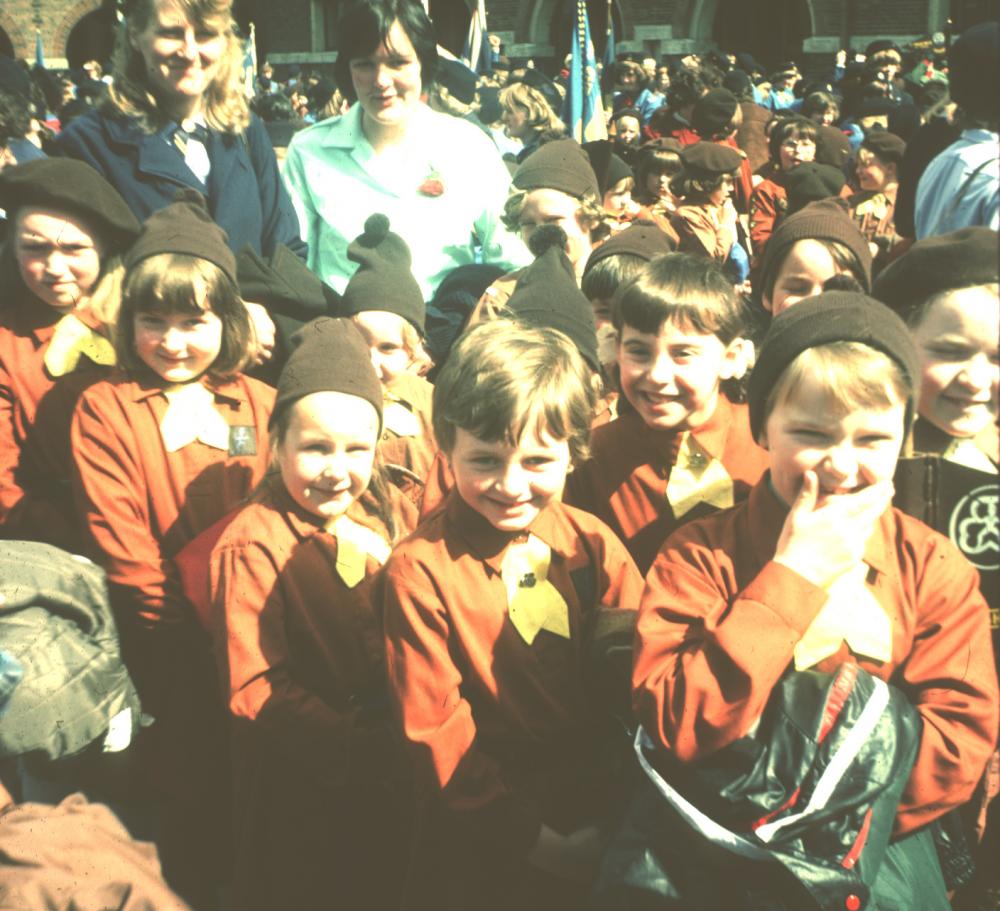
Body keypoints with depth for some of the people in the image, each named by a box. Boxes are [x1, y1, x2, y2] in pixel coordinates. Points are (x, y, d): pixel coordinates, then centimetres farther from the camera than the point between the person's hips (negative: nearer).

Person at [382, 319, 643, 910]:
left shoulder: (593, 544, -5)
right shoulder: (421, 569, -15)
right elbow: (434, 725, -13)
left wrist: (618, 817, -11)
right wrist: (531, 836, -14)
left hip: (603, 823, 3)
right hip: (483, 840, -3)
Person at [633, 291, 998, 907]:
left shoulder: (935, 570, 0)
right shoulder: (701, 556, -6)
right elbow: (677, 730, -17)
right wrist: (792, 578, -18)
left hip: (883, 842, 3)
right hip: (722, 848, -2)